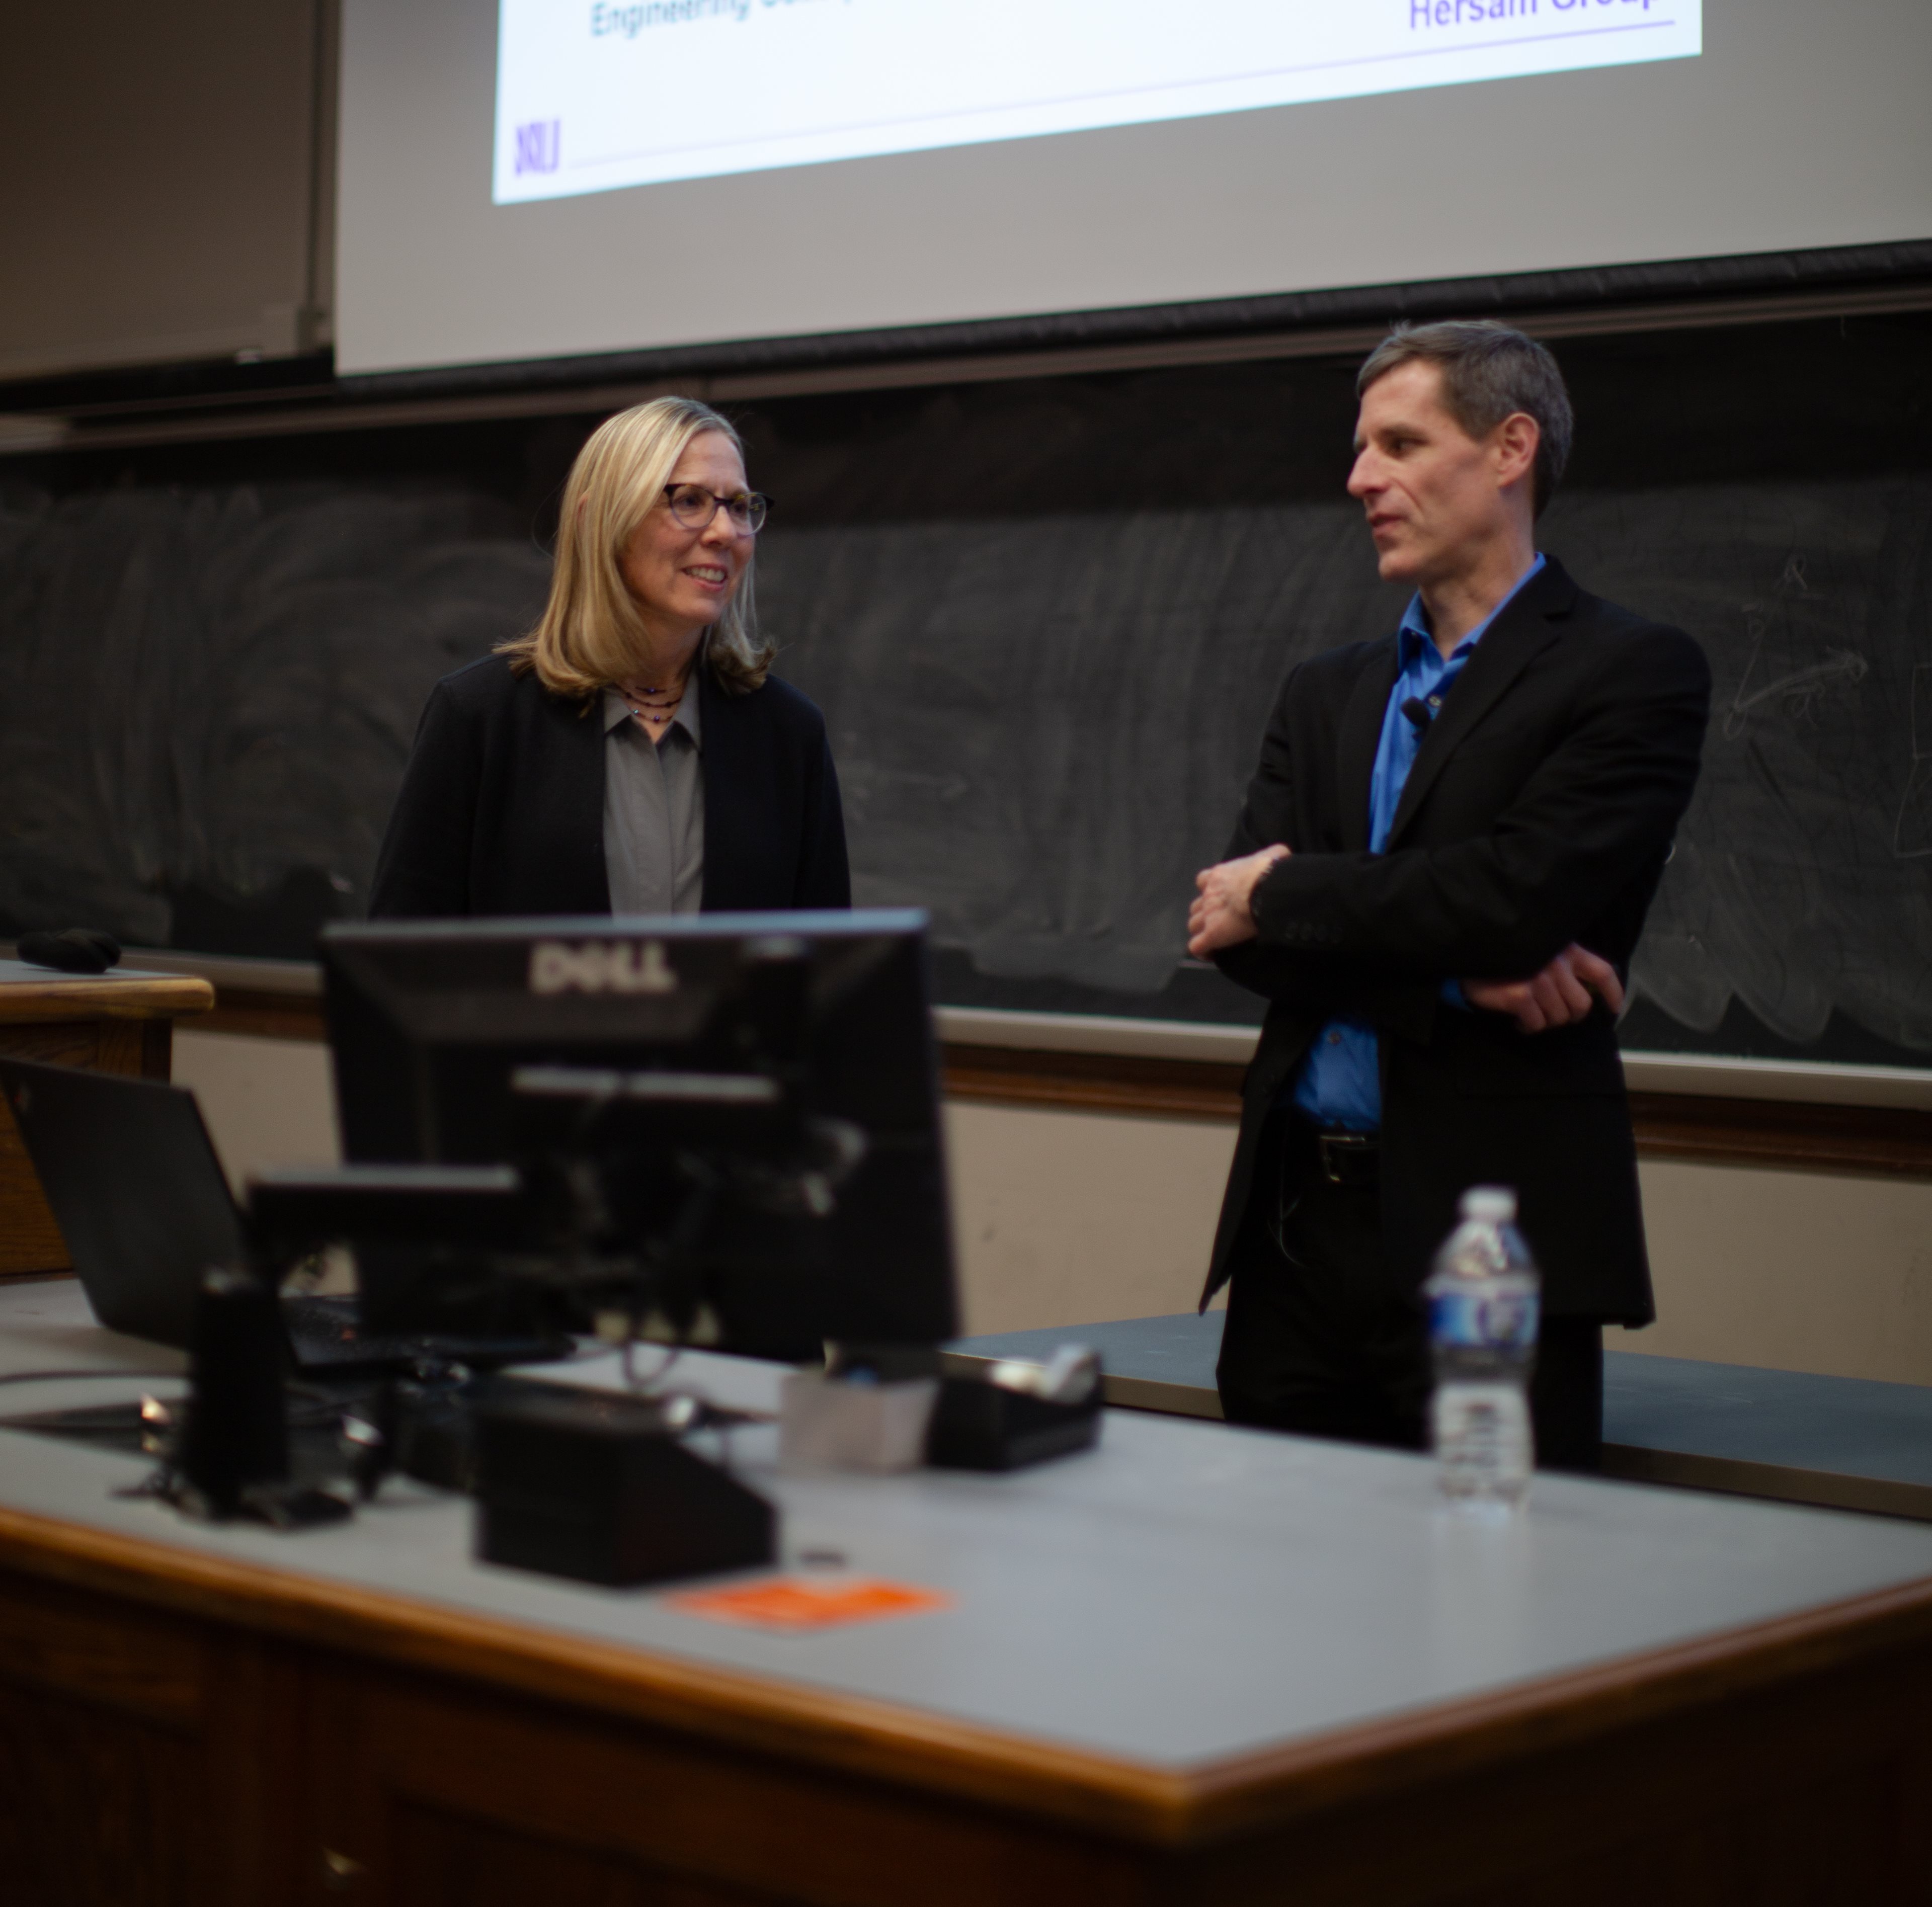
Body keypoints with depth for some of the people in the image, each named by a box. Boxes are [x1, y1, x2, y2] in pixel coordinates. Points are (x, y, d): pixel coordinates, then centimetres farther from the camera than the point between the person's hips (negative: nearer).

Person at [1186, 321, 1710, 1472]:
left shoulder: (1635, 673, -1)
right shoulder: (1327, 694, 17)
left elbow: (1521, 893, -17)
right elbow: (1234, 927, 4)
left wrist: (1285, 894, -5)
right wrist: (1458, 973, -12)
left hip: (1488, 1246, -5)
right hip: (1295, 1226, 5)